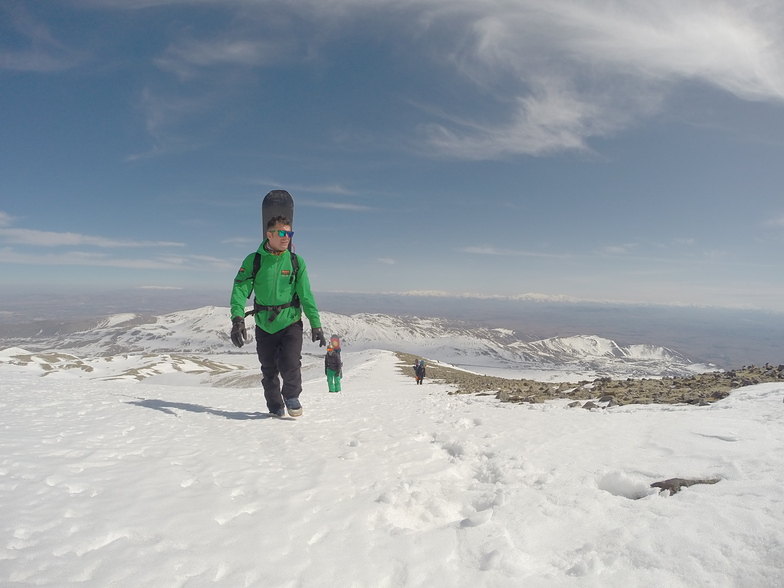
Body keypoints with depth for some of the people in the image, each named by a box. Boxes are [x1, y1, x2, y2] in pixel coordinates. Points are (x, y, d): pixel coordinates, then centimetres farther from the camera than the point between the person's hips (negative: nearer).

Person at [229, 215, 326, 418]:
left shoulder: (296, 262, 0)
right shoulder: (253, 261, -2)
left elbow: (306, 296, 1)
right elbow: (240, 289, -11)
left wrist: (316, 324, -1)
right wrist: (237, 318, -26)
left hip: (291, 323, -1)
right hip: (264, 326, 1)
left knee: (290, 365, -16)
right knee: (269, 370, 9)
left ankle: (291, 396, 14)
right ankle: (275, 406, 32)